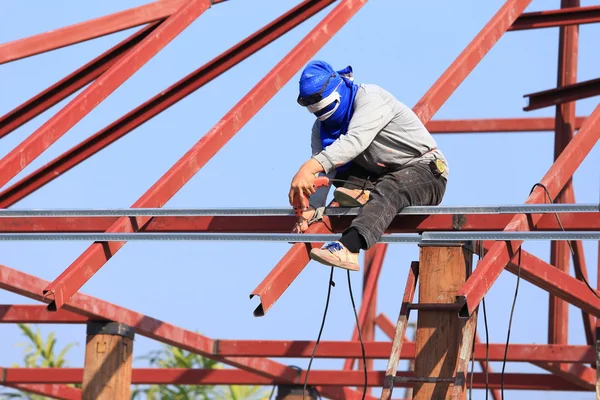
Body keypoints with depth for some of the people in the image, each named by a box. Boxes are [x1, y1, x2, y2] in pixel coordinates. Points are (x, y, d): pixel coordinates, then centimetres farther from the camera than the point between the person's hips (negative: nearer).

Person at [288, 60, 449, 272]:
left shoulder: (369, 98, -18)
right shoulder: (322, 126, 5)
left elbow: (355, 141, -35)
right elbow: (321, 174, -6)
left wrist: (310, 167, -48)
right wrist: (312, 208, -27)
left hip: (426, 171, -8)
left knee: (385, 189, -39)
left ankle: (346, 249, -61)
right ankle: (361, 193, -29)